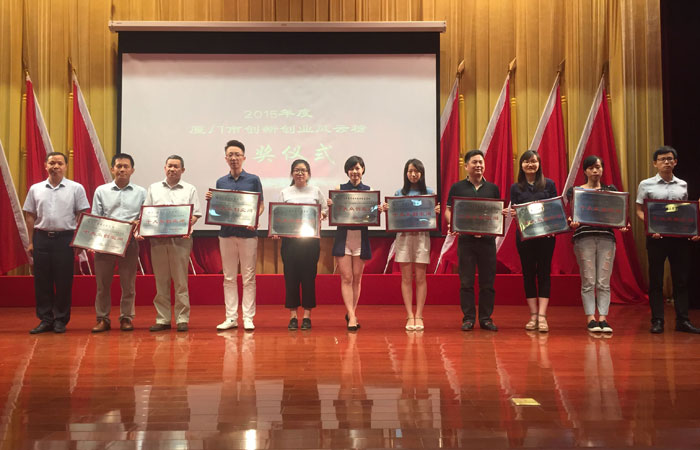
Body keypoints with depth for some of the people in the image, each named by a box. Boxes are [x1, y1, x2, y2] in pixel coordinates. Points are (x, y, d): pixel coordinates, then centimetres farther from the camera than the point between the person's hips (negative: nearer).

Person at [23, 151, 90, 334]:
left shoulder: (76, 188, 2)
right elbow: (30, 216, 12)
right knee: (42, 281, 5)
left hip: (65, 238, -2)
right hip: (42, 238, 3)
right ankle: (45, 319, 15)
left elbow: (81, 216, 2)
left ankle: (61, 320, 12)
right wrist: (31, 242, 7)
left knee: (64, 281, 1)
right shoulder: (35, 189, 10)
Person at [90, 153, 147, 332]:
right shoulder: (101, 191, 10)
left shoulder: (140, 192, 8)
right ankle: (103, 318, 13)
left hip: (130, 242, 0)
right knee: (102, 282, 4)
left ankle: (126, 317, 15)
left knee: (128, 283, 4)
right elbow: (94, 218, 6)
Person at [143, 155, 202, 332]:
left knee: (181, 281, -2)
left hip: (181, 239, -2)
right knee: (161, 280, 4)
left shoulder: (190, 189, 11)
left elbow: (196, 214, 4)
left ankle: (182, 319, 4)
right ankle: (162, 319, 10)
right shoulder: (153, 188, 17)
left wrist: (189, 223, -16)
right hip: (157, 239, 2)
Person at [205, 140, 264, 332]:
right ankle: (231, 317, 11)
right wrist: (211, 200, -7)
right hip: (226, 232, 3)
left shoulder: (253, 180, 3)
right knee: (229, 278, 6)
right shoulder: (221, 182, 11)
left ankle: (248, 317, 5)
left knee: (248, 278, 0)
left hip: (248, 232, -3)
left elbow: (261, 205, 3)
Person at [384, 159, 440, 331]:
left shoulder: (429, 193, 6)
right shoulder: (399, 193, 9)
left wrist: (437, 212, -15)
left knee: (420, 278, 1)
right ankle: (410, 316, 6)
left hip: (422, 237, -1)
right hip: (403, 237, 1)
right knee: (406, 278, 2)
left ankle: (419, 316, 7)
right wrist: (387, 210, -10)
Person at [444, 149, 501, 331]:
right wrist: (453, 224, -16)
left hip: (487, 239, 2)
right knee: (466, 282, 1)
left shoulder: (493, 188, 11)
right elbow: (448, 211, 4)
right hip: (465, 239, -1)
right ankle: (468, 318, 10)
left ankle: (486, 318, 13)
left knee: (488, 281, 4)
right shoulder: (457, 187, 6)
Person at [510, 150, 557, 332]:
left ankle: (542, 316, -3)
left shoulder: (549, 184, 5)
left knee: (544, 273, -2)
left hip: (546, 235, -1)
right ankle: (533, 315, 11)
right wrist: (513, 214, -17)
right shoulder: (516, 187, 7)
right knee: (528, 273, 4)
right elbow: (514, 211, 6)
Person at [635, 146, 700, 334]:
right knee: (656, 280, 1)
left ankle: (682, 320, 13)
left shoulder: (683, 185, 12)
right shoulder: (646, 184, 3)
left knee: (681, 279, 6)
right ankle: (657, 321, 7)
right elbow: (640, 211, 1)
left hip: (680, 236, 3)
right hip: (656, 237, -3)